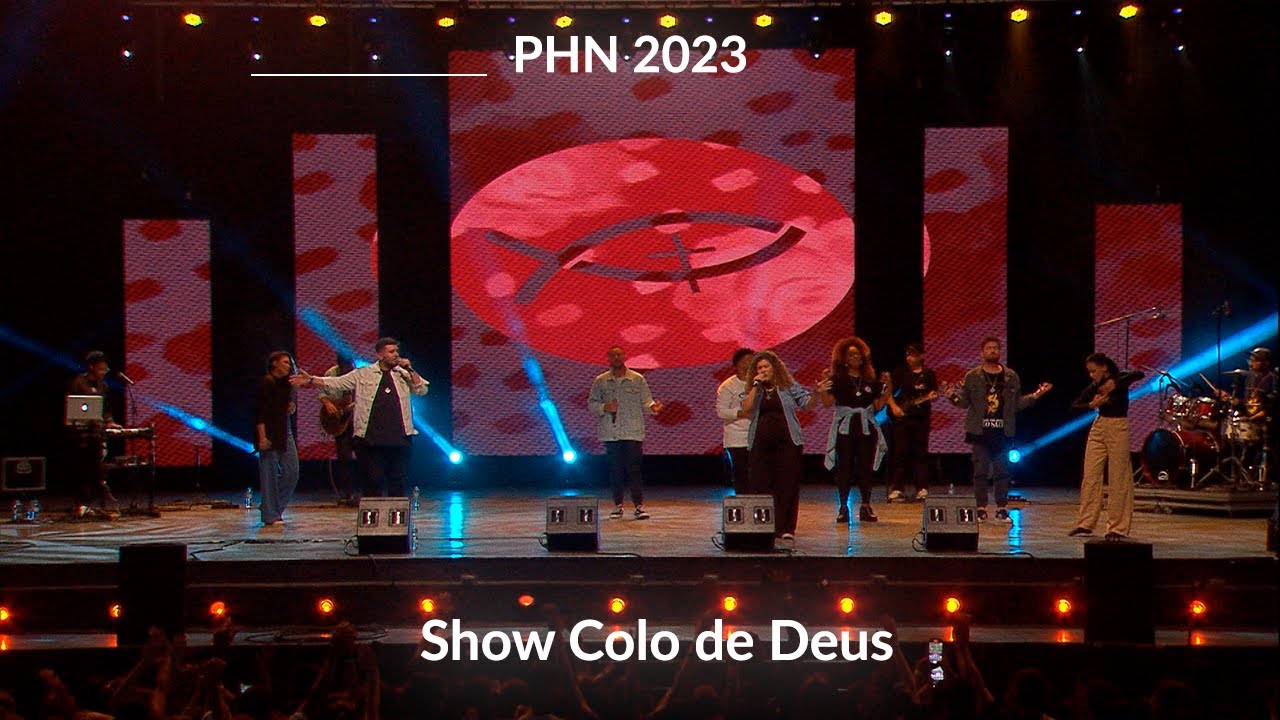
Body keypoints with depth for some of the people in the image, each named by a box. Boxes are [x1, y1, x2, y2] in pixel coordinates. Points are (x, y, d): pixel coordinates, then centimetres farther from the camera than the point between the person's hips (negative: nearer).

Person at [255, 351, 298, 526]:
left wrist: (292, 407, 4)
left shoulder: (286, 384, 16)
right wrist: (262, 437, -20)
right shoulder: (266, 383, -8)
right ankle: (270, 516, -3)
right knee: (269, 474, -5)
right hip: (270, 434, -8)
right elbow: (260, 412, -14)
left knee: (292, 472, 4)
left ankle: (274, 507, 18)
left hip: (285, 433, 8)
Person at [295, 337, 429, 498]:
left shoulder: (404, 375, 12)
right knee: (373, 482, 0)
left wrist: (410, 370, -2)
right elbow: (336, 383, 1)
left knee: (398, 481, 6)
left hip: (400, 438, 2)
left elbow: (422, 390, 6)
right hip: (371, 439, -2)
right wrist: (311, 381, -11)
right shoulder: (363, 374, 5)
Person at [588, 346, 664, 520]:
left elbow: (645, 401, 5)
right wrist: (604, 408, -10)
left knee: (634, 468, -6)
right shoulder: (600, 381, 7)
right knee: (615, 469, 5)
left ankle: (639, 505, -2)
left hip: (633, 432, -2)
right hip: (610, 432, 2)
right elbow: (591, 403, 10)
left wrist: (652, 407, -17)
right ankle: (618, 505, 14)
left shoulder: (638, 379, 5)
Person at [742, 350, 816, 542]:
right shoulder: (755, 391, 12)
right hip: (760, 443, 3)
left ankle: (786, 529, 3)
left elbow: (807, 404, -1)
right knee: (760, 486, 1)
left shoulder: (789, 386, 5)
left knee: (787, 486, -2)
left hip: (787, 441, -3)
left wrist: (816, 394, -21)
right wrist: (756, 386, -6)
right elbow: (746, 408, -4)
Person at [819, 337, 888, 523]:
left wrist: (886, 392, -3)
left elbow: (877, 406, 9)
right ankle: (843, 507, 2)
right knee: (844, 468, -2)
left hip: (866, 428, 3)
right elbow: (828, 403, -8)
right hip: (844, 428, -3)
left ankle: (866, 506, 8)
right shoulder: (837, 378, 0)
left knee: (866, 467, 2)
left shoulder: (871, 379, 9)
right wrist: (823, 389, -23)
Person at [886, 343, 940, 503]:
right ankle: (897, 489, -2)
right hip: (902, 417, -1)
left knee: (921, 453, 1)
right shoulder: (900, 372, 6)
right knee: (900, 452, -4)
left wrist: (932, 396, -10)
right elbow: (889, 392, 7)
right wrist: (894, 407, -7)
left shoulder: (929, 374, 8)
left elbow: (934, 393, 12)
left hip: (921, 418, 1)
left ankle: (922, 489, 5)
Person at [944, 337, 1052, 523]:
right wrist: (953, 397, -16)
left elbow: (1018, 403, 12)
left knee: (1002, 471, 3)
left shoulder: (1011, 377, 9)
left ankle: (1002, 509, 9)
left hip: (1002, 432, 1)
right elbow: (964, 402, 3)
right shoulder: (972, 376, 4)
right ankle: (981, 509, 6)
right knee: (981, 471, 0)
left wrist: (1035, 395, 2)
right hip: (980, 431, -1)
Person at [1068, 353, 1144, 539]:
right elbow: (1075, 405, 5)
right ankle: (1086, 523, 7)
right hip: (1098, 428, 5)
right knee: (1090, 476, 2)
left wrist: (1114, 383, -36)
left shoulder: (1120, 378, -7)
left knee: (1118, 478, -3)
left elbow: (1138, 374, -26)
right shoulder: (1094, 387, 6)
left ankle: (1117, 527, 3)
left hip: (1118, 428, -5)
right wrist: (1091, 405, -14)